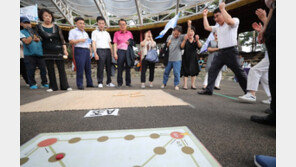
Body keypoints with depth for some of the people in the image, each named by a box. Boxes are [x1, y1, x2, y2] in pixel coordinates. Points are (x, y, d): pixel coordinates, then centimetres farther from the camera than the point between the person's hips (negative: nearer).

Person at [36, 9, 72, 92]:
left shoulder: (56, 27, 6)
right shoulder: (39, 27, 8)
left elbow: (62, 39, 2)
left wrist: (65, 49, -5)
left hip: (58, 50, -1)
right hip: (47, 51, 2)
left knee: (61, 68, -4)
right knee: (50, 70, 4)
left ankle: (65, 86, 1)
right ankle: (53, 87, 13)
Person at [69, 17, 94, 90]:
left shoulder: (85, 33, 27)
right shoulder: (73, 31, 9)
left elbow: (89, 43, 24)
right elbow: (71, 41, -4)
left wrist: (90, 52, 13)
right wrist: (80, 40, -6)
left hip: (87, 51, 6)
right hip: (79, 50, -6)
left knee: (88, 68, 4)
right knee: (80, 68, -11)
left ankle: (89, 83, 9)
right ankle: (79, 84, -6)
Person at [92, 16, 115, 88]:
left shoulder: (107, 33, 24)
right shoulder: (94, 32, 12)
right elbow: (93, 43, 2)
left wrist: (112, 53, 11)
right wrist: (95, 53, -10)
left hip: (108, 50, 4)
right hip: (100, 50, -4)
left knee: (109, 67, 2)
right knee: (100, 67, -8)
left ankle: (109, 82, 9)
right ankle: (100, 83, -1)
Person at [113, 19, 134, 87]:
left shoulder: (129, 33, 16)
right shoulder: (116, 33, 11)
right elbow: (115, 44, 6)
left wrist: (130, 43, -4)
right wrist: (115, 53, -5)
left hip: (128, 51, 2)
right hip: (120, 51, -1)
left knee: (128, 67, 2)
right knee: (120, 68, -4)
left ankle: (128, 82, 9)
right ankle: (119, 83, 5)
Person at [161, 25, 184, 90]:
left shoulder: (181, 37, -2)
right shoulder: (170, 37, 8)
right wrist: (168, 43, -6)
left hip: (177, 59, -3)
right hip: (169, 58, 3)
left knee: (176, 73, -2)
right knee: (166, 71, 12)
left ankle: (176, 85, 15)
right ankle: (164, 83, 27)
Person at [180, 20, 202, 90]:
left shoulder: (196, 40, 5)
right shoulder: (185, 39, -2)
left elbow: (200, 46, -9)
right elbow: (182, 47, -14)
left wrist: (197, 40, -27)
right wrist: (184, 40, -29)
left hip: (193, 57, 3)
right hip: (186, 57, -3)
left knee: (193, 70, 5)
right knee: (185, 71, -3)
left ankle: (193, 84, 14)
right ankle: (185, 85, 1)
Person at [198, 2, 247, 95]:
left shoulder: (235, 20, 1)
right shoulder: (217, 27, 21)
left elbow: (229, 21, -22)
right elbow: (207, 27, 23)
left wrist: (222, 8, -13)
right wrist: (205, 15, 26)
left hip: (230, 51, -6)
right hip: (221, 52, 7)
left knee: (239, 72, -2)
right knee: (212, 70, -3)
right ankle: (209, 90, -1)